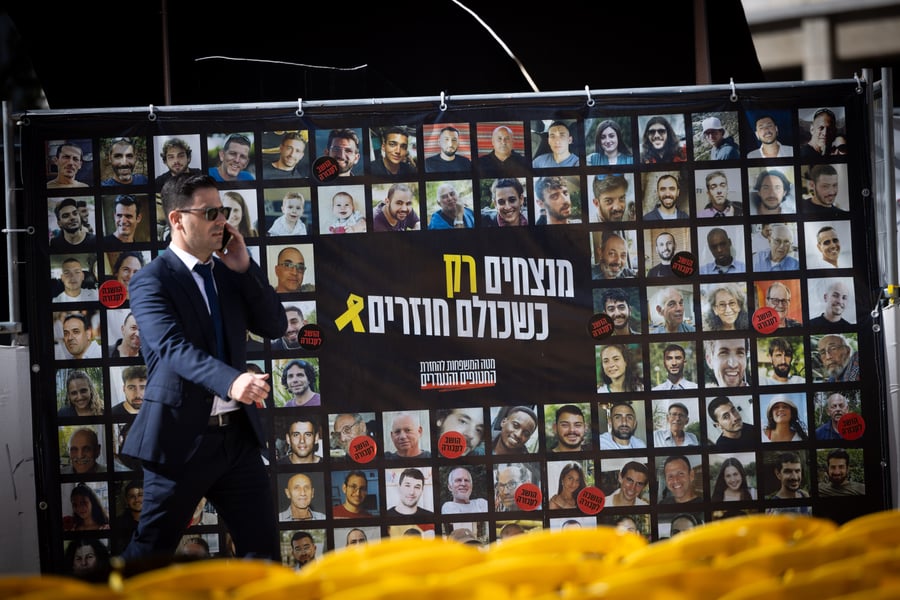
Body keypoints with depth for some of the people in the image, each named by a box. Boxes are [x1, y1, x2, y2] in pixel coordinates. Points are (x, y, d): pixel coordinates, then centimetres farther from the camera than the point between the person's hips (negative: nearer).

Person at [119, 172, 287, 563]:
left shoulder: (230, 272, 11)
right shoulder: (151, 282, -11)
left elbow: (275, 326, 6)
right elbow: (174, 348, -26)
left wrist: (245, 267, -5)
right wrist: (231, 381, -43)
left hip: (237, 434, 6)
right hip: (181, 438, -6)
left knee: (262, 546, 8)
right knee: (151, 551, 3)